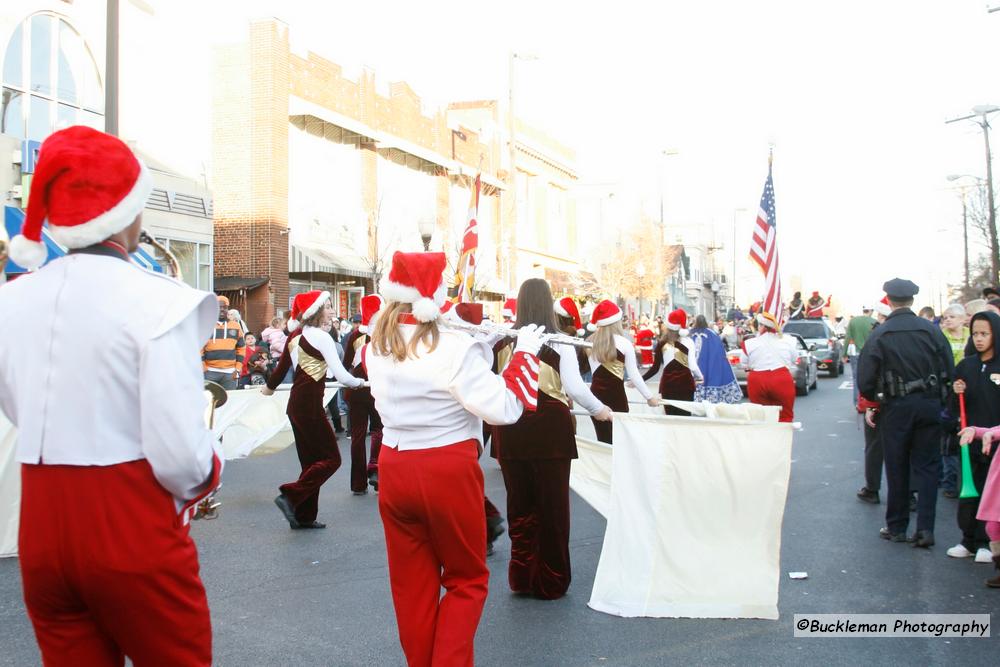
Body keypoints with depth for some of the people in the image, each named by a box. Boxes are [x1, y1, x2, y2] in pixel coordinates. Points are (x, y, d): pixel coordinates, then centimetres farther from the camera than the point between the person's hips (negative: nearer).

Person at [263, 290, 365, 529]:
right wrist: (360, 382, 5)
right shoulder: (321, 337, -12)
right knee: (331, 459, -1)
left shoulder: (295, 336, 11)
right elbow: (341, 375, -14)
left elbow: (282, 368, 18)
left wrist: (269, 388, 36)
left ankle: (304, 516, 16)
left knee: (312, 461, 14)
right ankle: (290, 496, -10)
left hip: (296, 402, 9)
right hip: (310, 404, -8)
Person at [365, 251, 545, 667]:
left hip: (393, 470, 5)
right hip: (448, 472, -5)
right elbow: (504, 409, -20)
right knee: (467, 579, 13)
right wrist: (525, 352, -9)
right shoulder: (455, 349, -20)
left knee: (411, 581, 17)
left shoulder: (375, 350, 1)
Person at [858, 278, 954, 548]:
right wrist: (939, 399, 14)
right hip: (930, 404, 2)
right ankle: (925, 528, 2)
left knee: (897, 468, 8)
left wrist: (875, 399, 9)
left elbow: (865, 379, -10)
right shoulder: (931, 330, -2)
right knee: (927, 467, 8)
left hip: (896, 407, -1)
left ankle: (896, 527, 17)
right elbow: (950, 371, -1)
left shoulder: (879, 335, -8)